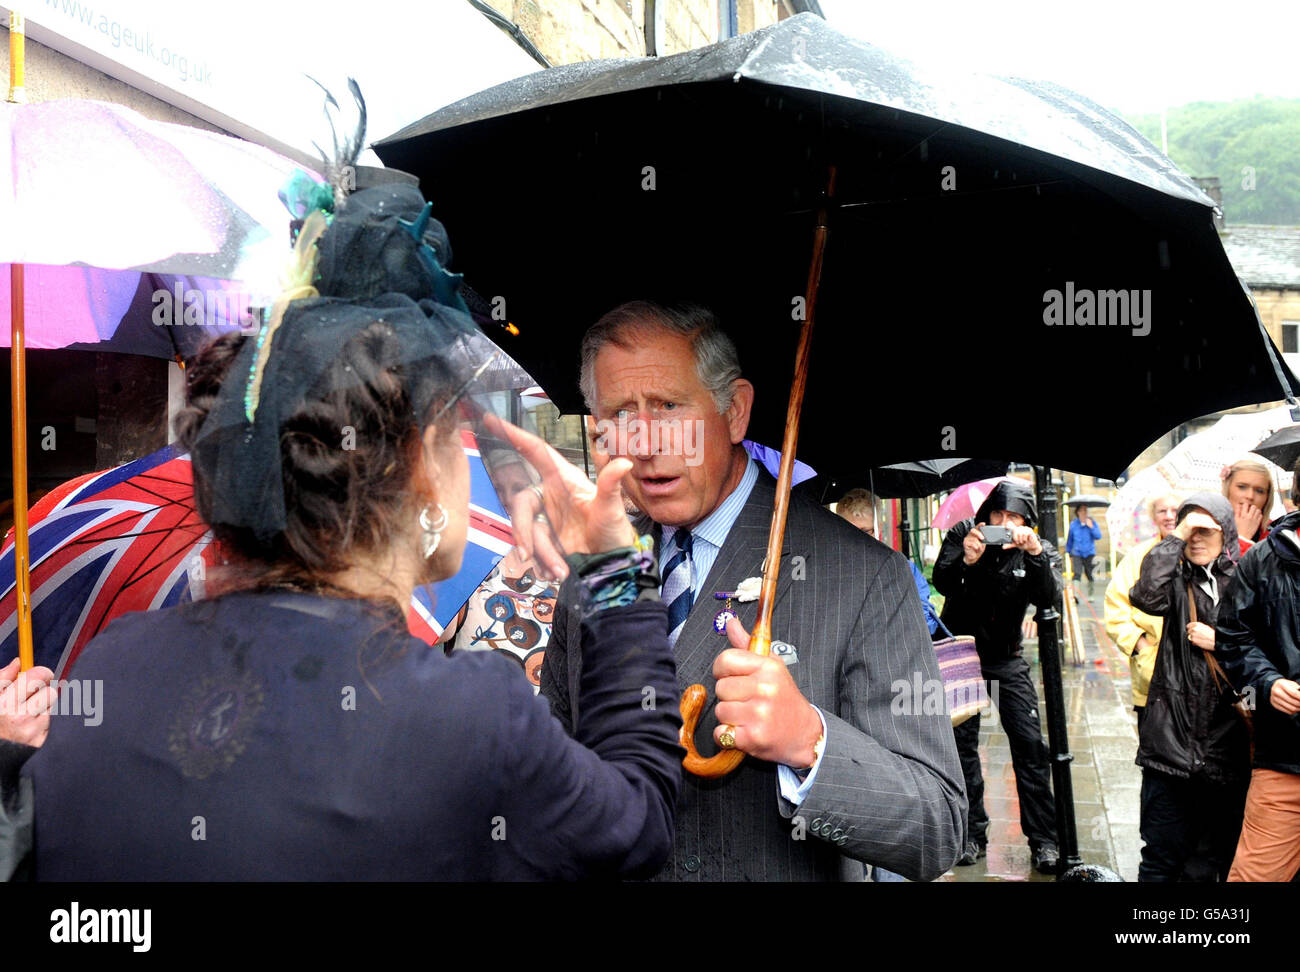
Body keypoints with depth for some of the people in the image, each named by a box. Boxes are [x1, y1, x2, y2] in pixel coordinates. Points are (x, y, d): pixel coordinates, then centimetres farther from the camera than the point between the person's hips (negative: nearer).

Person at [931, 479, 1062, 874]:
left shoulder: (1040, 550, -5)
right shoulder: (964, 534, -8)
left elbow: (1047, 597, -22)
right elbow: (941, 582, -21)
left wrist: (1035, 555, -38)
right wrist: (965, 562, -42)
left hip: (1006, 659, 1)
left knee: (1030, 744, -6)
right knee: (962, 743, 2)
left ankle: (1044, 840, 1)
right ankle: (972, 835, 12)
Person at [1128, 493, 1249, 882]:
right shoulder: (1177, 580, 5)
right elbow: (1146, 596, -18)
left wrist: (1220, 642, -8)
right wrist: (1175, 537, -14)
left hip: (1228, 743, 0)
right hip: (1173, 741, 0)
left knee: (1229, 854, 13)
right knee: (1162, 854, 4)